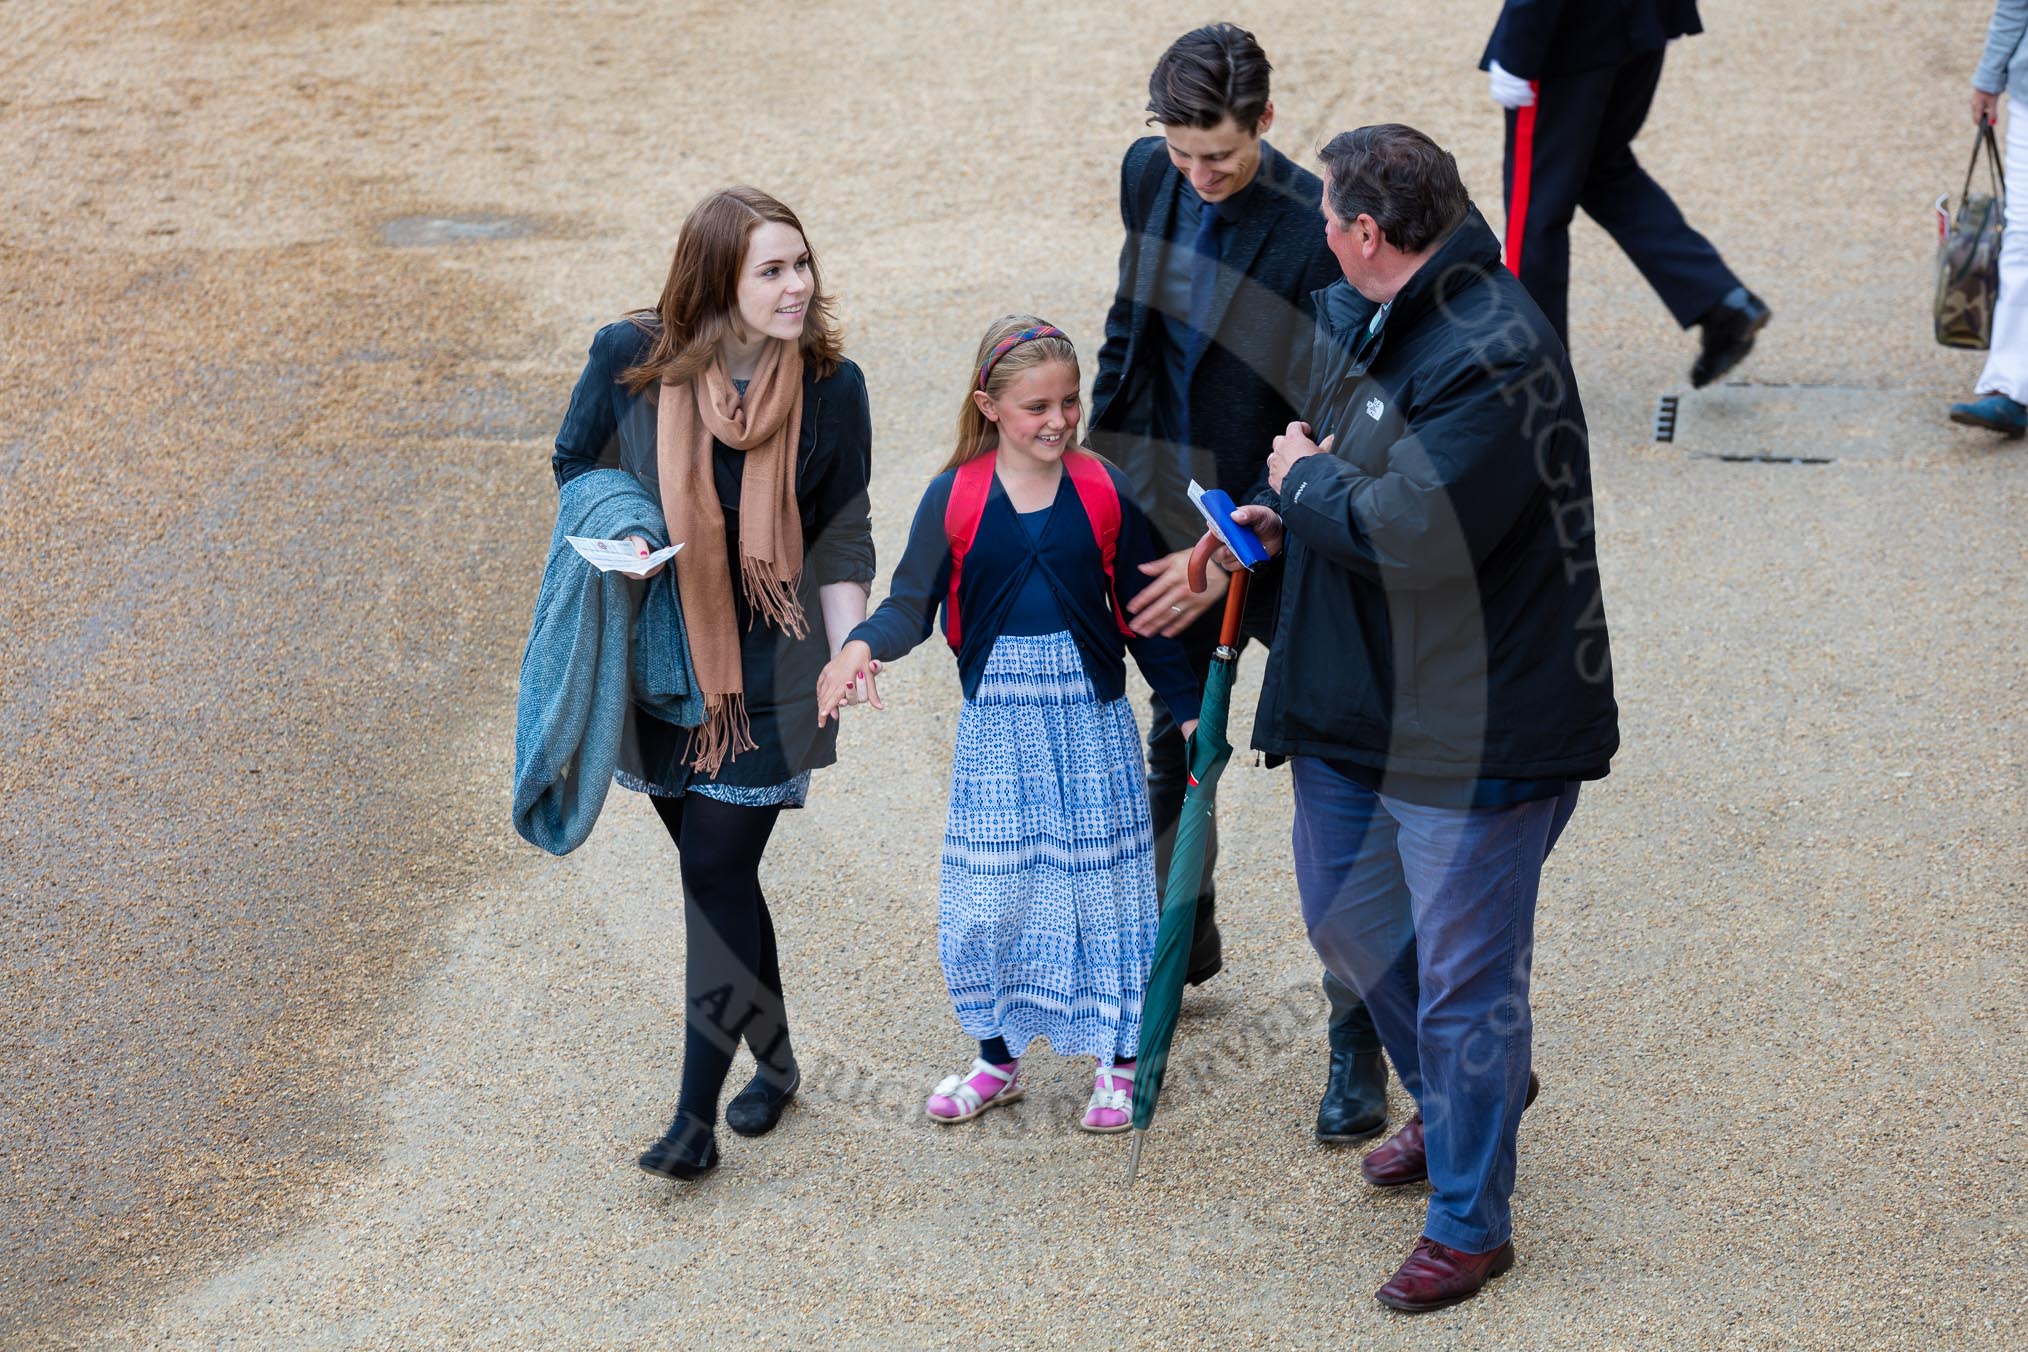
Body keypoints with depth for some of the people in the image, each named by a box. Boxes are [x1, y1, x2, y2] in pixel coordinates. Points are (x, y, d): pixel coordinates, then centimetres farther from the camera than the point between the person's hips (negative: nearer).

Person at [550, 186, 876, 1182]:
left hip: (769, 671, -2)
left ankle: (698, 1115, 0)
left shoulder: (830, 385, -8)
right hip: (659, 659, 2)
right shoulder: (632, 358, -9)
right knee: (713, 872, 12)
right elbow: (577, 463, 6)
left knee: (716, 872, -7)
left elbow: (842, 534, 0)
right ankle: (774, 1058, 33)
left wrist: (850, 641, -15)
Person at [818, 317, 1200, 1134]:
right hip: (996, 721, 0)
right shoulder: (954, 498, -3)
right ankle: (996, 1058, 24)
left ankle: (1121, 1061, 20)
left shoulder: (1105, 493, -2)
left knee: (1102, 880, 5)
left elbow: (1143, 615, 5)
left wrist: (1188, 708, 6)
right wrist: (862, 646, -28)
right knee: (987, 890, 6)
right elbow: (913, 604, -8)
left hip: (1091, 714, 0)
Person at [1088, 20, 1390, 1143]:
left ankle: (1356, 1034, 9)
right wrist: (1099, 458, 12)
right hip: (1168, 512, 6)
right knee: (1173, 743, 20)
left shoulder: (1314, 231, -22)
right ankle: (1182, 940, 43)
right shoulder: (1149, 175, -2)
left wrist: (1229, 557, -23)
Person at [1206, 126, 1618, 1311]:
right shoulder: (1362, 318, 6)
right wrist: (1287, 515, 5)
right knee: (1344, 910, 24)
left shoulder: (1496, 357, -25)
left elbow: (1413, 533, -31)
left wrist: (1304, 481, -14)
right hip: (1352, 702, 10)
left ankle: (1470, 1223, 20)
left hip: (1481, 731, -10)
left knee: (1463, 972, 2)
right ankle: (1464, 1096, 49)